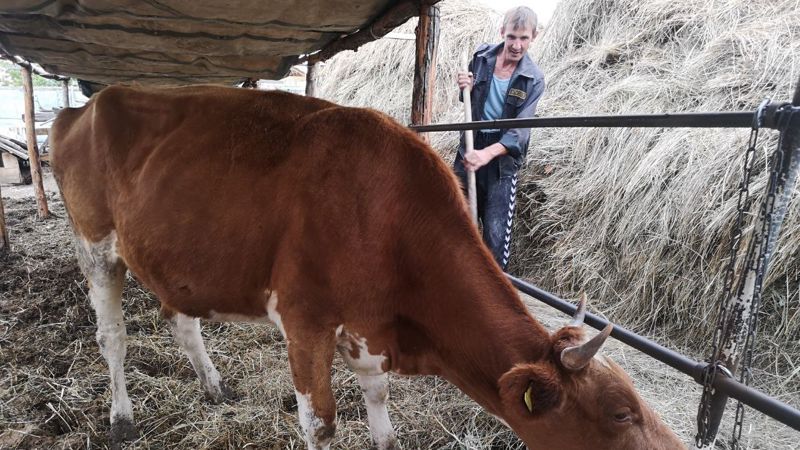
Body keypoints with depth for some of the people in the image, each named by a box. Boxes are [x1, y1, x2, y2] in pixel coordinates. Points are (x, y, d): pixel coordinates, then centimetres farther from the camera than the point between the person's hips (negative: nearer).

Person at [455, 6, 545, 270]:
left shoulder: (533, 79, -12)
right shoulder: (481, 56, -1)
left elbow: (520, 130, -20)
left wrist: (488, 154, -36)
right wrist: (465, 88, -10)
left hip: (503, 155, -4)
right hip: (471, 144, 4)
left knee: (496, 230, -4)